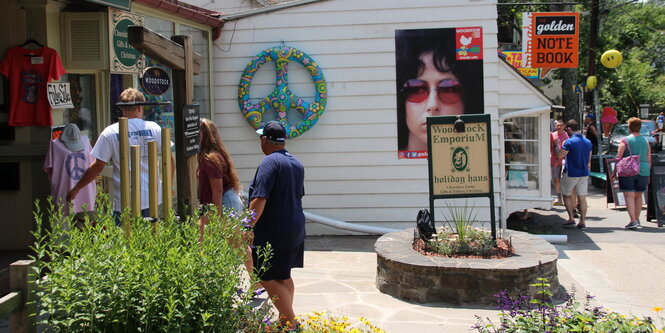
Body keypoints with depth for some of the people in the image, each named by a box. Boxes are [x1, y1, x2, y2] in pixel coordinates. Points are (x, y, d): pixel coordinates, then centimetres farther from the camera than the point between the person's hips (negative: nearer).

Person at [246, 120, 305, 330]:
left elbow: (259, 199, -25)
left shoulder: (270, 162, -17)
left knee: (269, 280, -3)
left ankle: (291, 324, -2)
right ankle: (286, 320, 28)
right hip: (296, 229, 9)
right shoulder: (296, 163, 11)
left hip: (273, 232, -9)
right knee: (284, 277, 19)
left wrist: (248, 227, -23)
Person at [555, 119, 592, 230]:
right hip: (584, 174, 6)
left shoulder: (569, 142, -16)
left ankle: (571, 219, 2)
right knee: (582, 197, 7)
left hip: (570, 174, -6)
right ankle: (582, 222, 7)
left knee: (566, 195, 10)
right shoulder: (588, 142, 7)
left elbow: (560, 155, -15)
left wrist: (557, 145, -2)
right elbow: (589, 160, 15)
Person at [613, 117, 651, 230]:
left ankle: (633, 221, -16)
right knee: (638, 196, 15)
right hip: (643, 171, 4)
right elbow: (649, 160, 11)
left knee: (629, 196, -5)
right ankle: (637, 220, 23)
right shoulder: (646, 141, 8)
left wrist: (614, 172, 2)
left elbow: (618, 158, -7)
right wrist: (648, 174, 19)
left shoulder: (625, 141, -5)